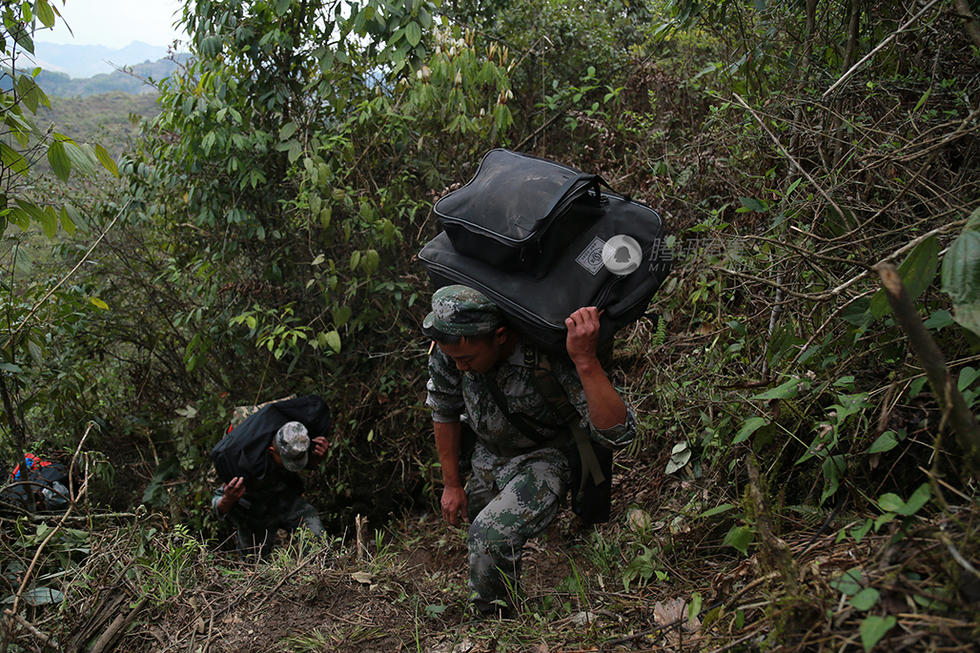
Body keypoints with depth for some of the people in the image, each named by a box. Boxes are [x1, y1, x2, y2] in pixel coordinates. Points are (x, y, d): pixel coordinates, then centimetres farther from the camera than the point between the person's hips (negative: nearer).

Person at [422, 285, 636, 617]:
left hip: (542, 459, -6)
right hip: (487, 453, 6)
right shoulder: (451, 345, -23)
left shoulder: (551, 354, -38)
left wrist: (586, 360, -55)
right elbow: (444, 408, -3)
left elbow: (618, 433, -43)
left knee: (491, 537, -25)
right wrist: (451, 484, 2)